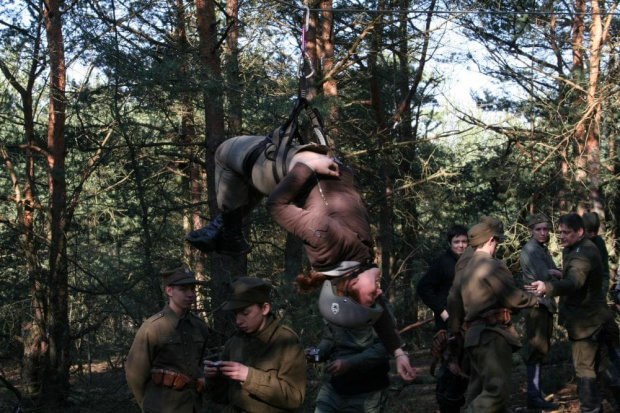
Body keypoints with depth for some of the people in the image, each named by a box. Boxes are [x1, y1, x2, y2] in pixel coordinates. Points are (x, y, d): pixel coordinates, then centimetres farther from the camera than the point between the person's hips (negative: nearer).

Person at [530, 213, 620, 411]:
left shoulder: (583, 254, -26)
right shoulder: (580, 248, 7)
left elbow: (574, 282, -46)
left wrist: (548, 287, -61)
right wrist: (560, 273, 5)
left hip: (585, 320, -10)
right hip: (594, 316, 10)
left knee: (584, 367, 0)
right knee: (601, 363, 20)